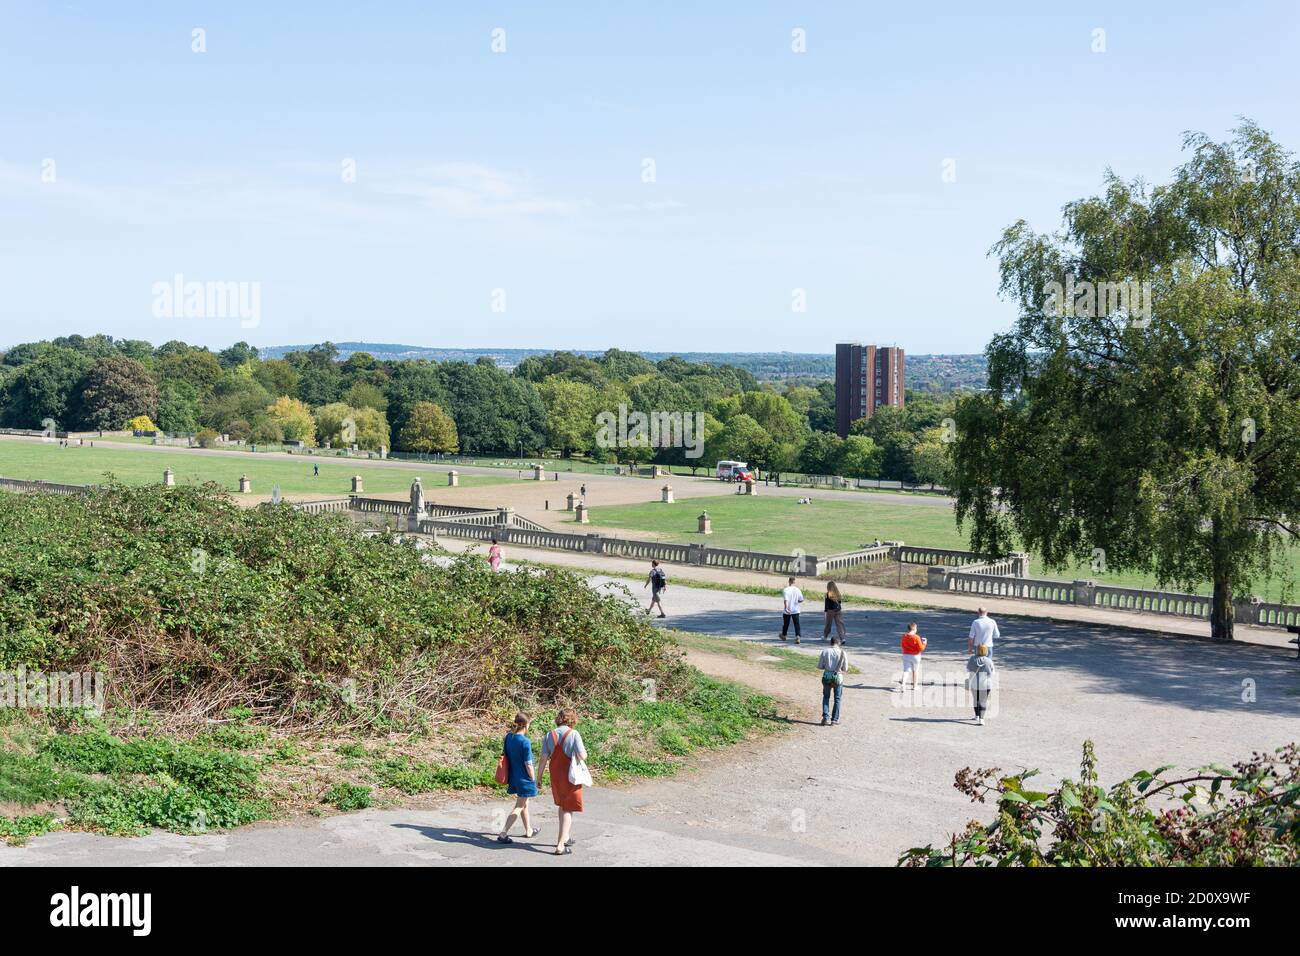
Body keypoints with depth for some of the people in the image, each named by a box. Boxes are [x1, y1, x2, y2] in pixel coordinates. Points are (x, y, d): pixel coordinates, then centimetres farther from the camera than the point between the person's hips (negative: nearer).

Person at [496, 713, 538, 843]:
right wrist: (533, 780, -5)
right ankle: (503, 834, -4)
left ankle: (528, 831, 38)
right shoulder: (525, 742, -22)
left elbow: (505, 756, 8)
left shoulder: (508, 737, -1)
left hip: (513, 777, 7)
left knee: (524, 804, 23)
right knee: (519, 807, 3)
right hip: (524, 779, -7)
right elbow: (528, 765, -18)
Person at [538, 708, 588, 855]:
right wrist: (585, 752, 5)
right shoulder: (573, 734, -14)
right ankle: (560, 845, -4)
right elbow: (582, 756, -18)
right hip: (571, 777, -5)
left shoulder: (550, 735, 0)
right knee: (569, 810, 2)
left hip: (555, 776, 5)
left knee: (562, 806, 25)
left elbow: (544, 758, -1)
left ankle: (564, 838, 37)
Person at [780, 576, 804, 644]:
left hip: (787, 611, -1)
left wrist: (786, 608, -28)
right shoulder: (797, 590, -1)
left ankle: (783, 635, 36)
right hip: (795, 610, 1)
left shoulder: (786, 590, -11)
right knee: (797, 624, -2)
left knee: (786, 623, 16)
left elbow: (785, 600, -23)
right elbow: (801, 600, 5)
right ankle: (797, 636, -21)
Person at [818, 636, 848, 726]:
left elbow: (819, 665, -3)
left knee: (826, 697, 19)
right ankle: (834, 719, 15)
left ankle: (825, 717, 10)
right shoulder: (842, 653, -8)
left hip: (826, 676, 1)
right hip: (838, 677, -1)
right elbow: (845, 669, -4)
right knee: (837, 699, 13)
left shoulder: (825, 652, -7)